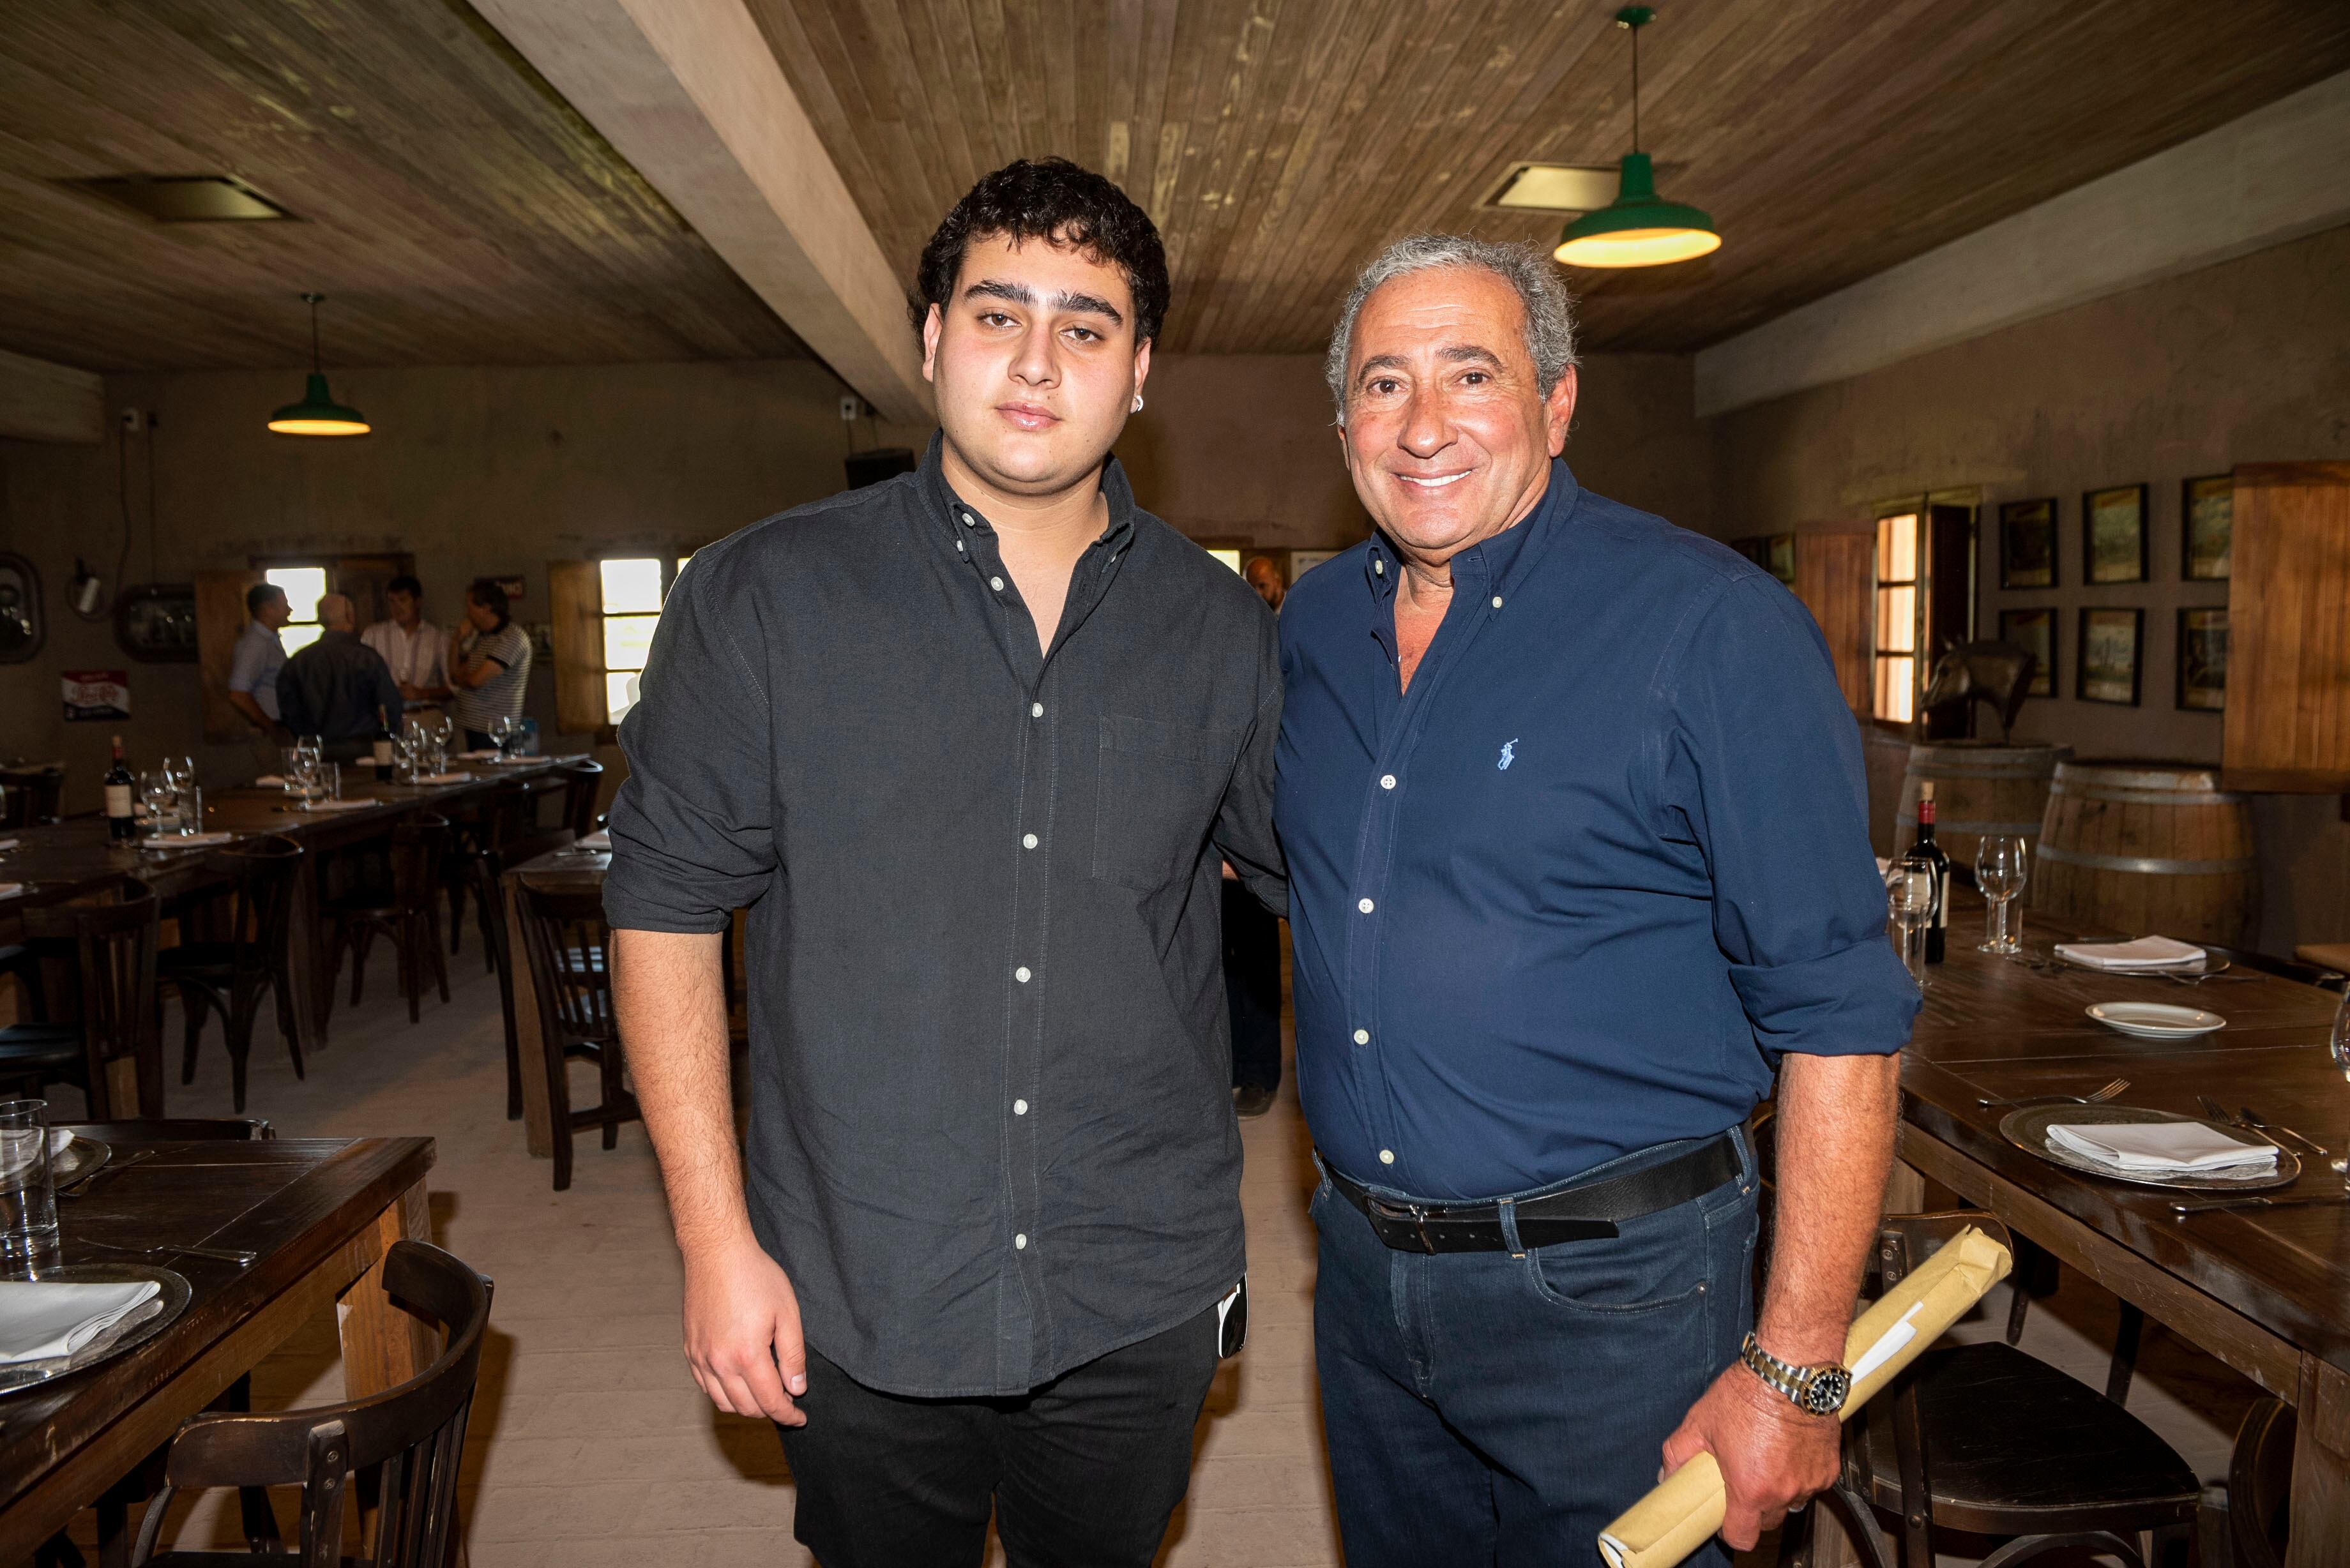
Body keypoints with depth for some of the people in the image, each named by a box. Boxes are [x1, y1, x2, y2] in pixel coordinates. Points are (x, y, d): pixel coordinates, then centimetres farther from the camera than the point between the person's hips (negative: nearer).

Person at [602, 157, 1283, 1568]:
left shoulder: (1221, 629, 0)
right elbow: (666, 909, -4)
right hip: (855, 1305, -1)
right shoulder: (764, 599, -5)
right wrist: (718, 1241, -6)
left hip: (1140, 1305, 2)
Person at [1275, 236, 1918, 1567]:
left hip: (1607, 1293, -5)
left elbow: (1839, 1015, -15)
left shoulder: (1713, 625, -15)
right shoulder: (1313, 625, 2)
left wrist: (1795, 1370, -16)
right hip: (1364, 1265, 6)